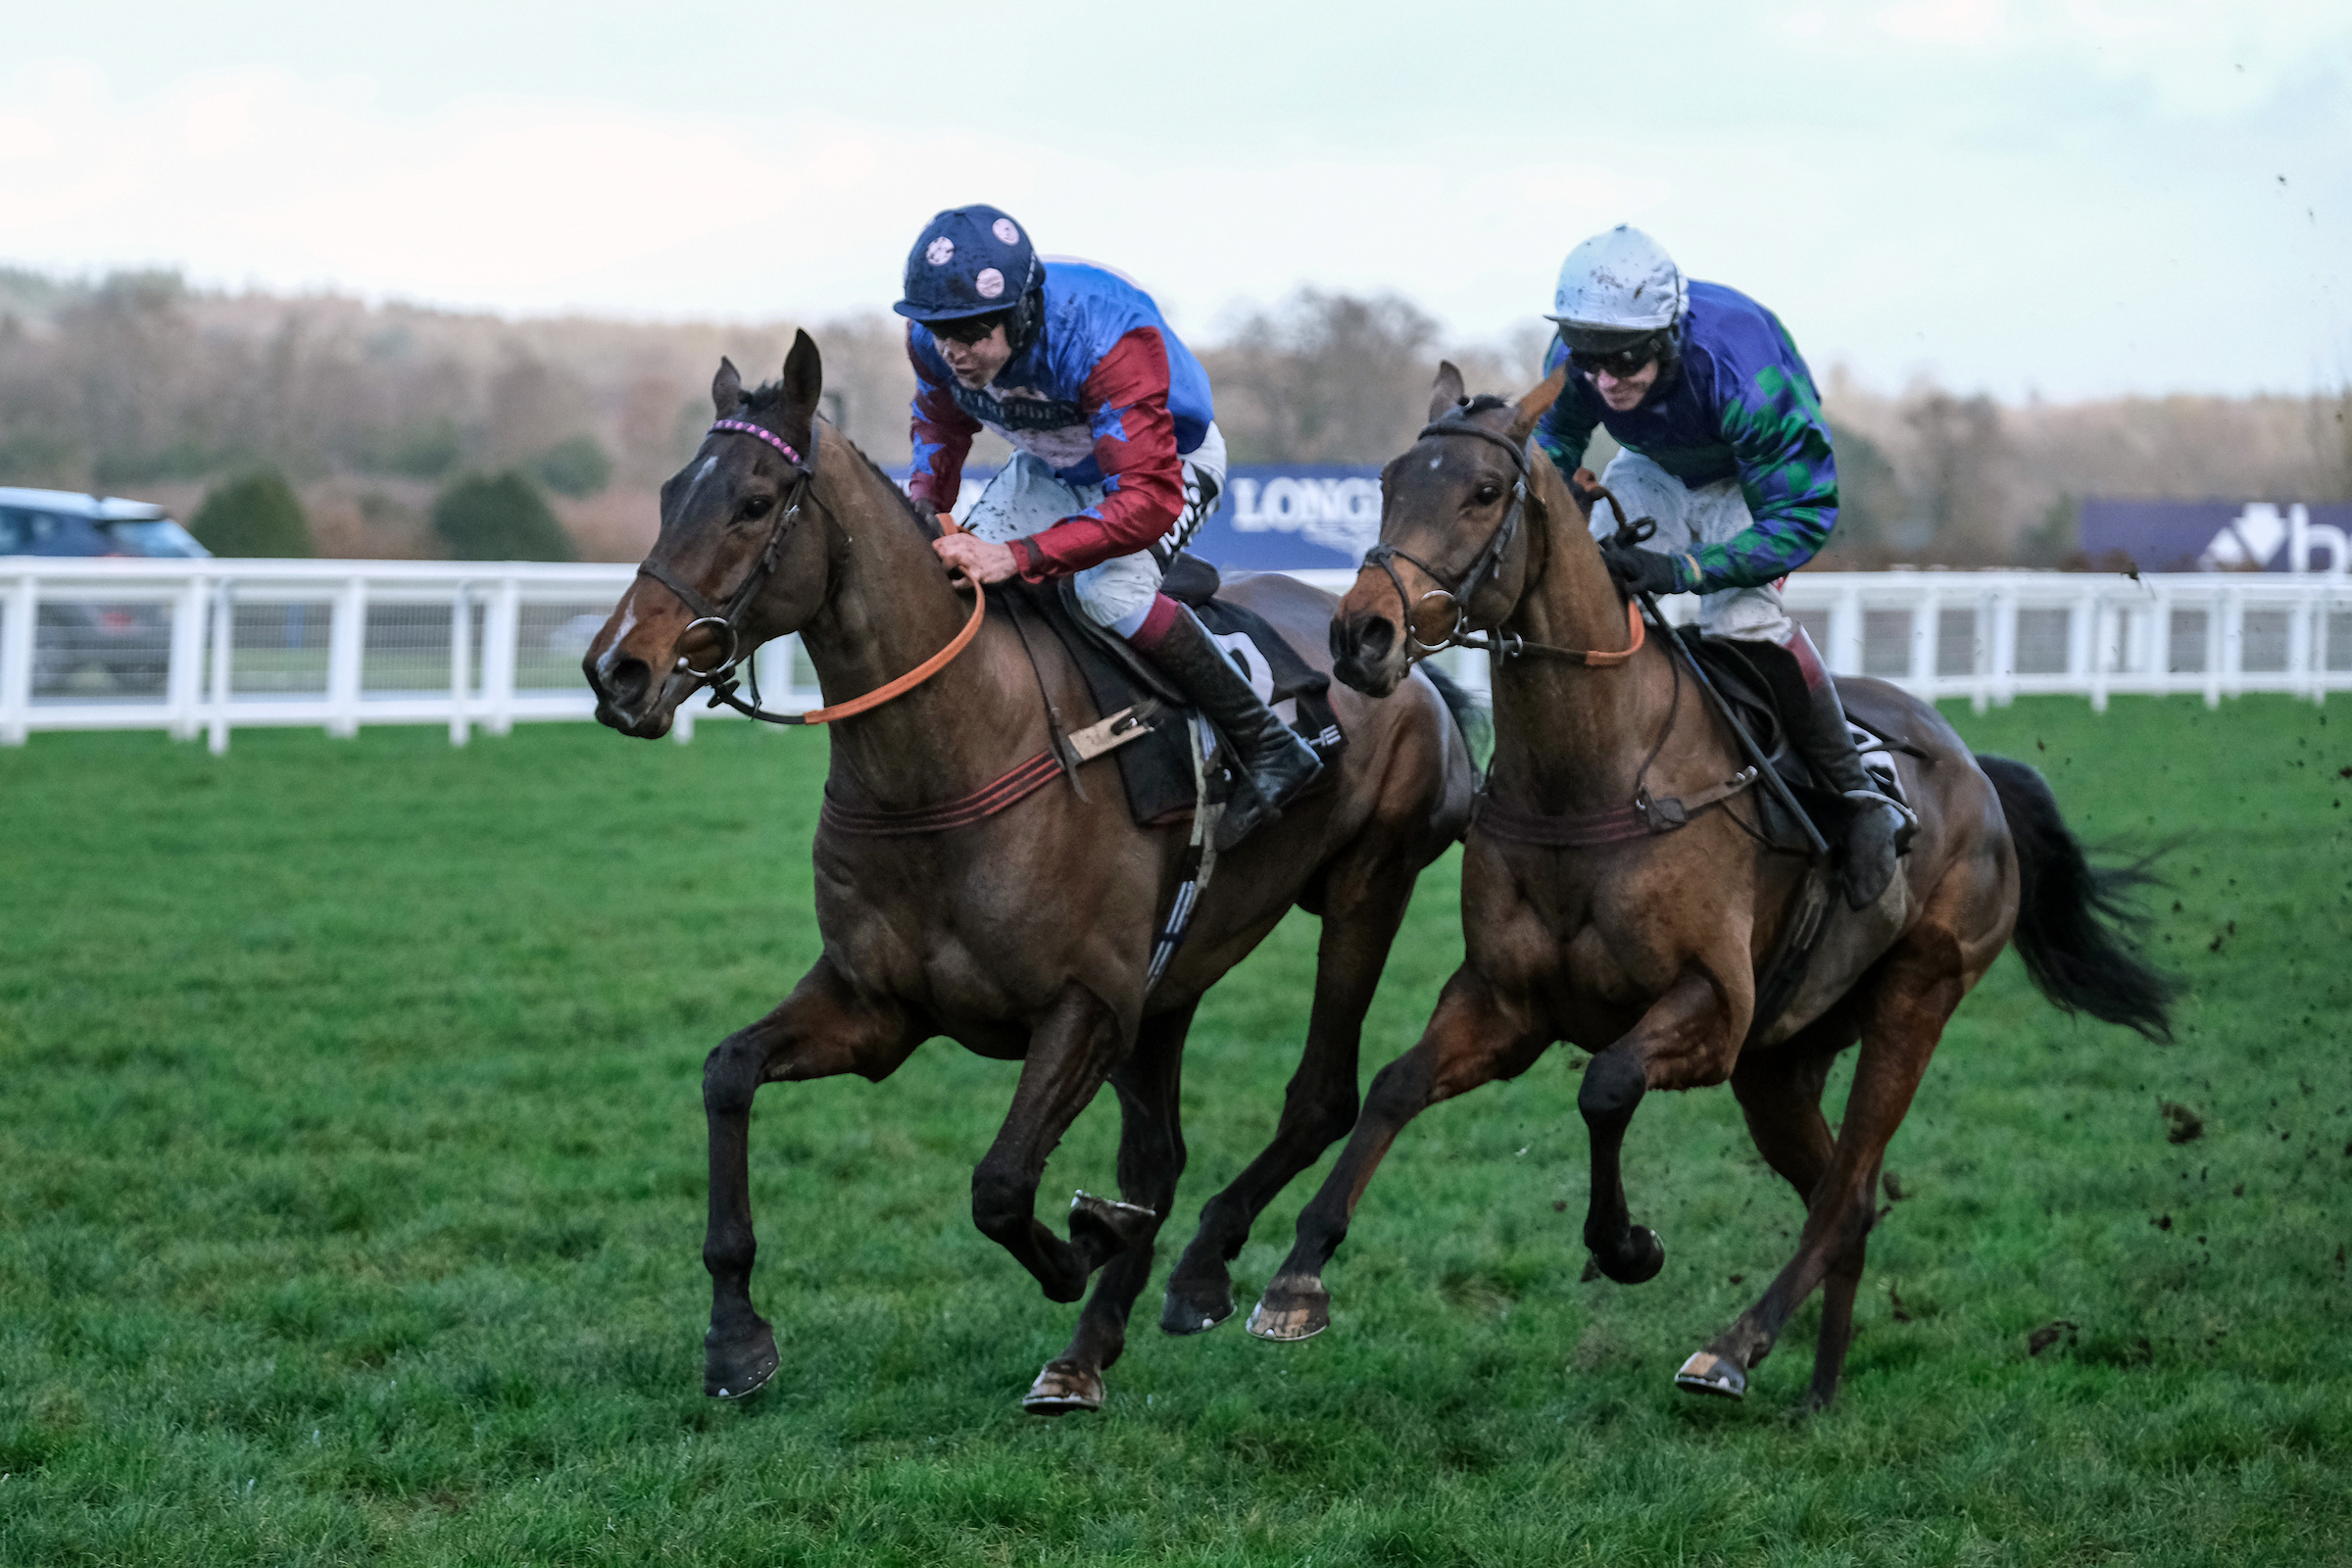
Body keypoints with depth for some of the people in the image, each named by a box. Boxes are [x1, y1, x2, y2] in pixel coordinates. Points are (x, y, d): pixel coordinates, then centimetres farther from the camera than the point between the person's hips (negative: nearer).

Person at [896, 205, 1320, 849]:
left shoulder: (1107, 339, -44)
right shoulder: (934, 340, -24)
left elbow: (1149, 500, -49)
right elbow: (940, 421, 2)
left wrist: (1016, 557, -57)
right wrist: (924, 501, -18)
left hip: (1171, 461, -7)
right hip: (1051, 465, 7)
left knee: (1107, 591, -31)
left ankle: (1267, 747, -19)